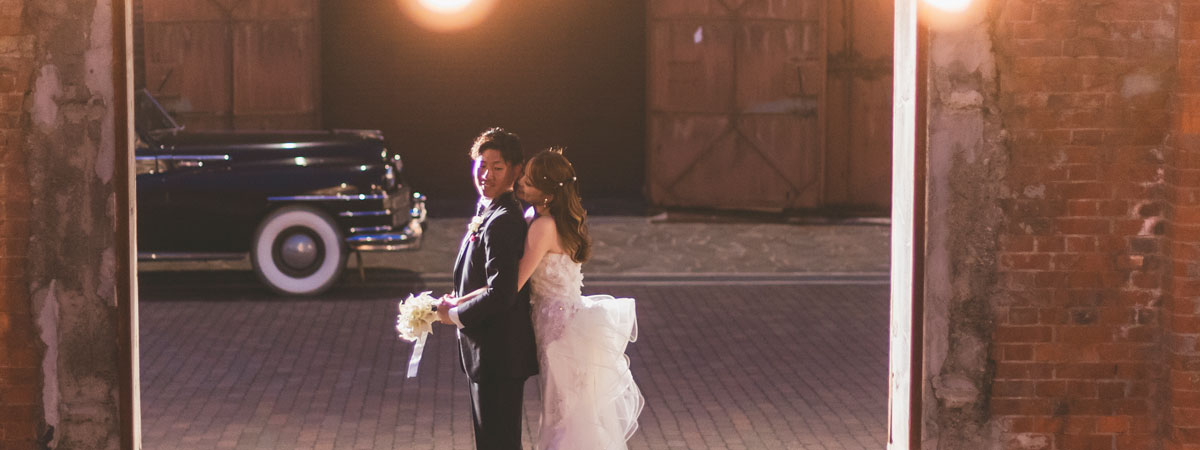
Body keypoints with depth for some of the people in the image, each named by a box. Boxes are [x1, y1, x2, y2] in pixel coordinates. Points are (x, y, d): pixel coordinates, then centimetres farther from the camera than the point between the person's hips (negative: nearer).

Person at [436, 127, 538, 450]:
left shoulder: (501, 222, -22)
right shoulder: (487, 212, 12)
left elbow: (501, 294, -29)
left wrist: (455, 314, -16)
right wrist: (458, 302, 5)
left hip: (498, 355, -11)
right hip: (494, 353, 11)